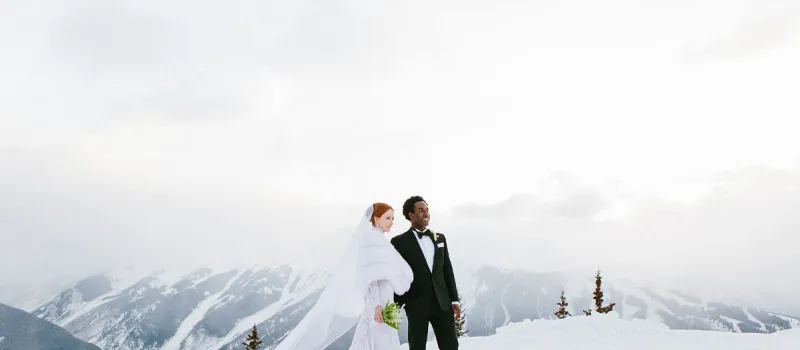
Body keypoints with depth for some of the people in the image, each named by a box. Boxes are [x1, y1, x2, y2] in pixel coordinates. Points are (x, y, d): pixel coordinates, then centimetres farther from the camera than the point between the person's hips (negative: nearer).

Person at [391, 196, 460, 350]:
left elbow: (448, 270, 12)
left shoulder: (439, 238, 12)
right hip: (416, 304, -4)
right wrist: (396, 305, -8)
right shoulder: (399, 242, -3)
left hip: (442, 302, 4)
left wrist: (454, 299, 8)